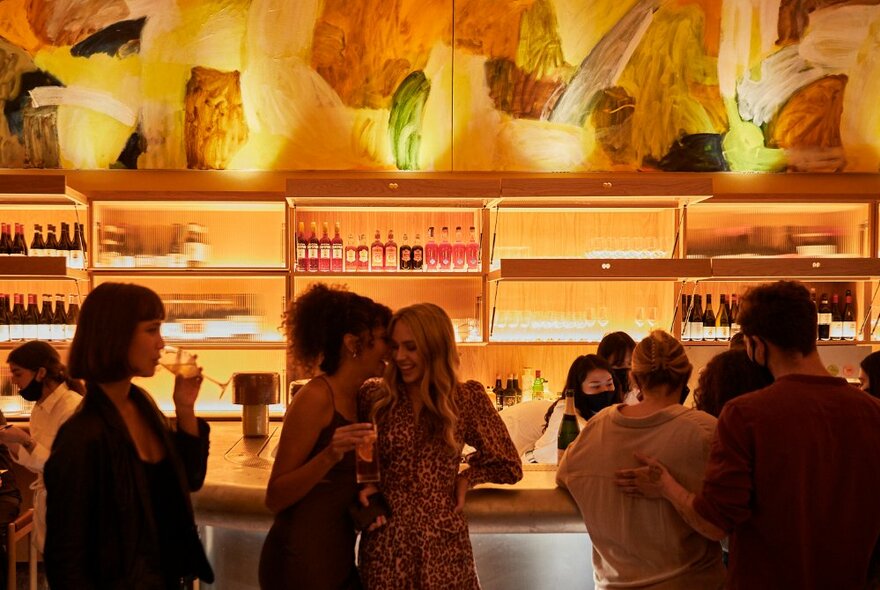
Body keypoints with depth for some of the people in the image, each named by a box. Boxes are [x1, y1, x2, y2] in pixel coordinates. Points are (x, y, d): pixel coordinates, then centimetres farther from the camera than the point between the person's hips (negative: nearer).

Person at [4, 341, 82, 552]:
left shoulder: (74, 408, -20)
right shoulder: (39, 408, 7)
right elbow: (39, 464, 12)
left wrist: (27, 441, -24)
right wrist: (12, 444, -1)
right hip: (45, 503, 8)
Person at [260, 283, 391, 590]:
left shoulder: (357, 398, 6)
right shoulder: (315, 397, -16)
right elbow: (275, 498, -17)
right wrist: (329, 455, -29)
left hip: (338, 558, 7)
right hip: (301, 562, -7)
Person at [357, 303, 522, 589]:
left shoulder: (468, 398, -2)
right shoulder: (374, 398, -2)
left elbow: (509, 466, 8)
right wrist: (364, 485, -5)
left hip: (443, 545, 0)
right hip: (385, 543, 0)